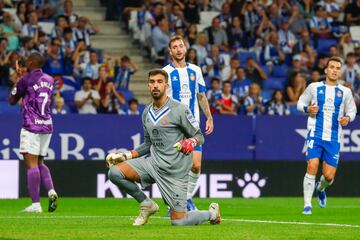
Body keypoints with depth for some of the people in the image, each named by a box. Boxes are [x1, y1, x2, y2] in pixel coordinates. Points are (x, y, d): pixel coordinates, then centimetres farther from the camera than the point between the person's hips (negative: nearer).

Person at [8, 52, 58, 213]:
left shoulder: (25, 80, -7)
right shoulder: (49, 80, 11)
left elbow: (12, 100, 5)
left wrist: (18, 79, 15)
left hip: (31, 126, -7)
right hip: (47, 126, 7)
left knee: (31, 164, -7)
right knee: (39, 163, 17)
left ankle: (35, 204, -12)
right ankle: (51, 190, -5)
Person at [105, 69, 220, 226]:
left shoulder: (179, 110, -11)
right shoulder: (147, 113, 10)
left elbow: (199, 136, -6)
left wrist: (191, 142, -28)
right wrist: (126, 155, 9)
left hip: (175, 170, -6)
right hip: (153, 163, 6)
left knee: (178, 222, -7)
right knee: (115, 172, -15)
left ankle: (212, 213, 25)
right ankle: (146, 204, 6)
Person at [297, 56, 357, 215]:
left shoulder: (345, 92, 7)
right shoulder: (314, 87, 3)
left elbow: (352, 111, 16)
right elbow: (300, 103, 13)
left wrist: (348, 118, -7)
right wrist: (308, 109, -10)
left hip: (334, 139, 2)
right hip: (315, 135, -2)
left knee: (329, 176, -1)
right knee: (312, 167, -19)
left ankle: (320, 189, 37)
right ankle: (307, 205, -13)